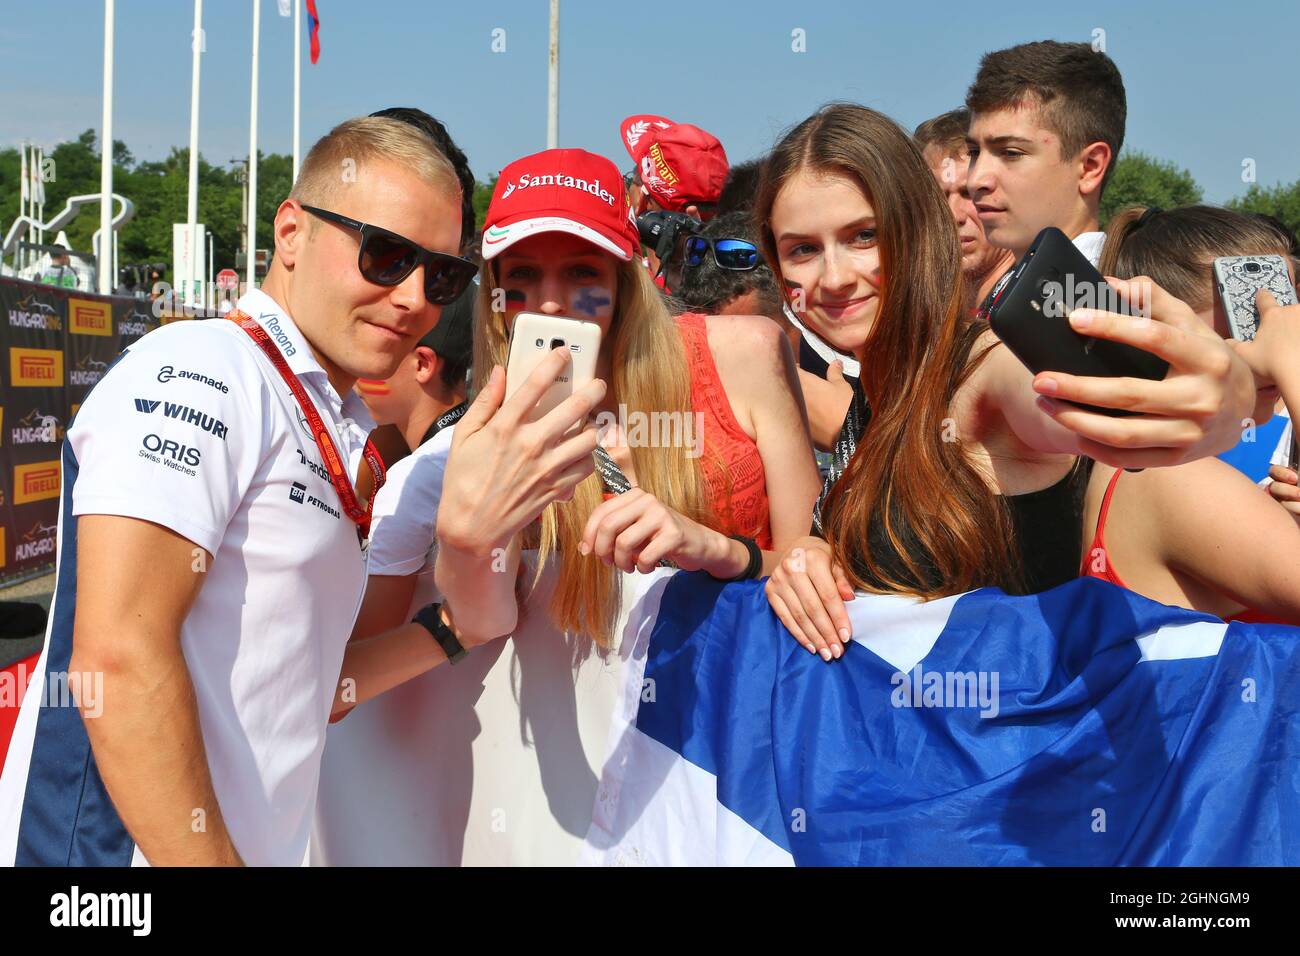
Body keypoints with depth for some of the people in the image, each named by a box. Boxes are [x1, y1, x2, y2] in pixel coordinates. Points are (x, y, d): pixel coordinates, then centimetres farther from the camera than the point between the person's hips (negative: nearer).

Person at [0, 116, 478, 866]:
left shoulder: (337, 435, 9)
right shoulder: (200, 370, -15)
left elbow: (285, 697, 10)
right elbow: (121, 658, -23)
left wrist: (446, 631, 2)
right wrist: (212, 857, -22)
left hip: (259, 843, 9)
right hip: (123, 846, -9)